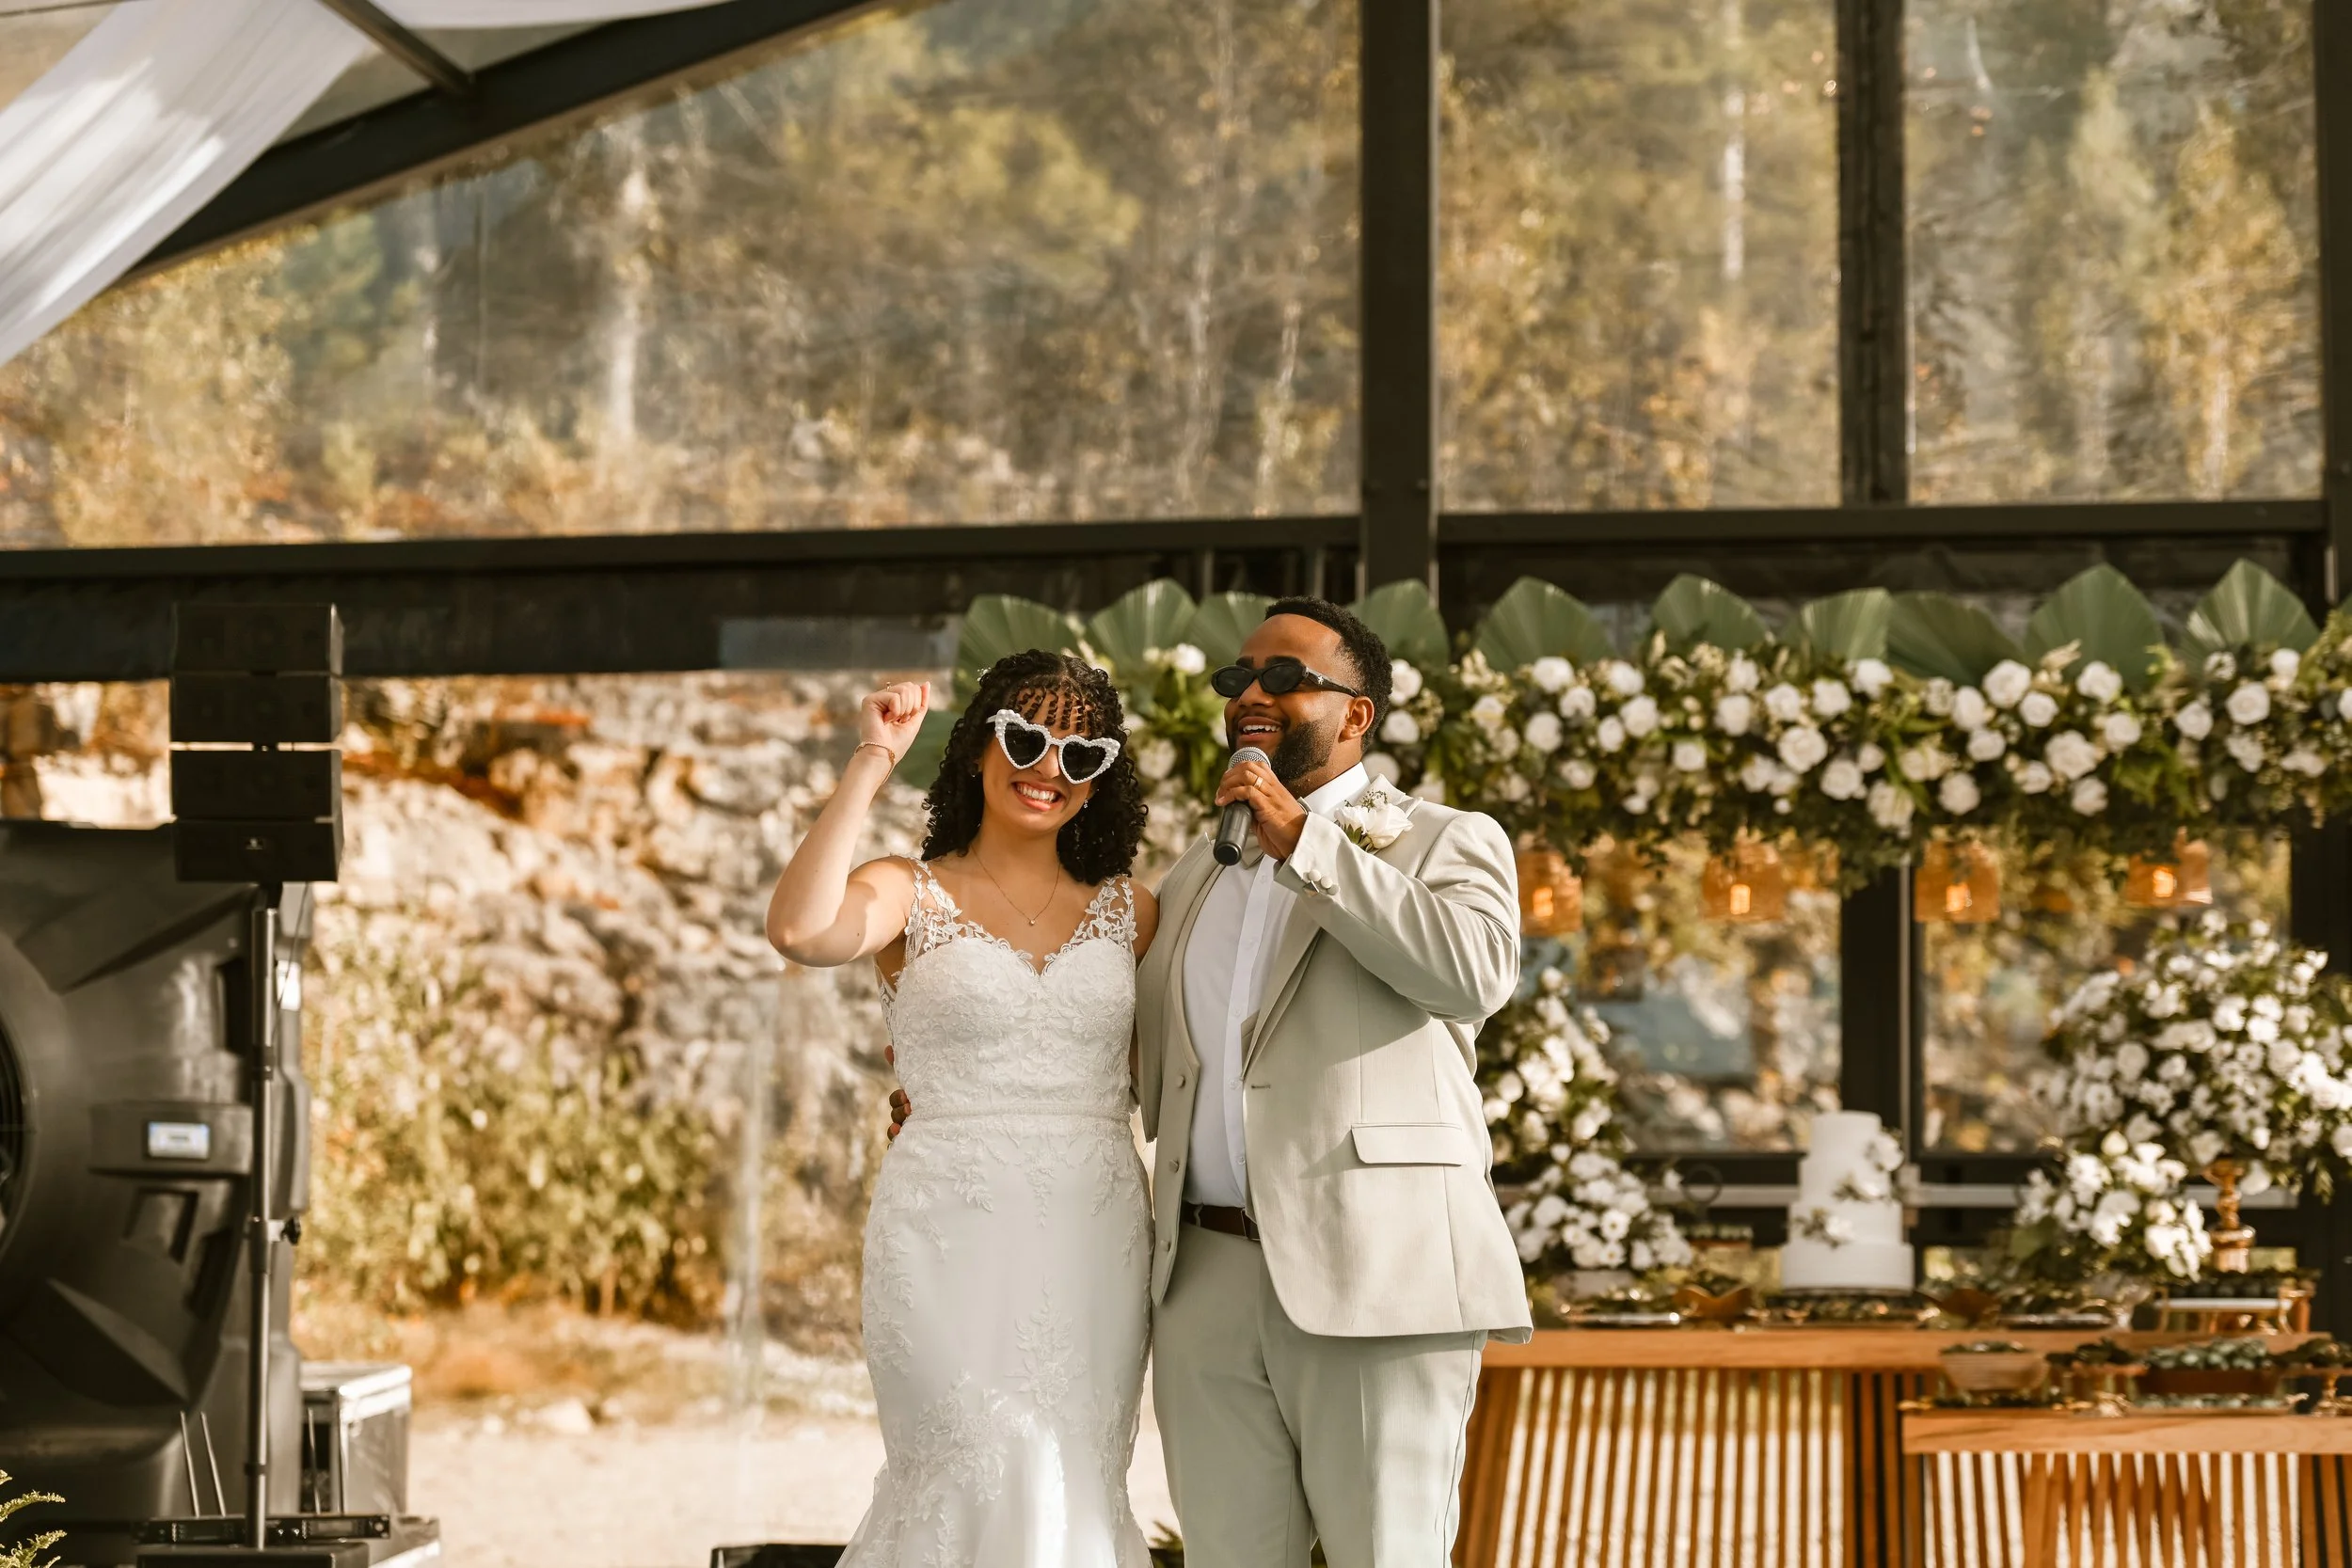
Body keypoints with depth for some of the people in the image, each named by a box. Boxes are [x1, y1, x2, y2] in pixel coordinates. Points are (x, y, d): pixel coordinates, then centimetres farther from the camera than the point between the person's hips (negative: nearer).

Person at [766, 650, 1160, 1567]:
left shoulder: (1130, 913, 13)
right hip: (951, 1233, -3)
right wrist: (869, 765, -16)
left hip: (1096, 1240, 3)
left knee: (1078, 1491, 4)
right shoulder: (910, 895, 3)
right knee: (980, 1482, -12)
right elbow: (802, 931, -19)